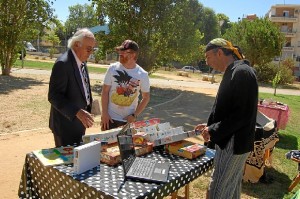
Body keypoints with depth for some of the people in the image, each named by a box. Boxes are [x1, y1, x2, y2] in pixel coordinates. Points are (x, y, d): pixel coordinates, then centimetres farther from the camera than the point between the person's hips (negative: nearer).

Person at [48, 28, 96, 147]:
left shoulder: (82, 62, 8)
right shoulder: (63, 63, -20)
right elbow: (54, 96, -23)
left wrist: (87, 109, 12)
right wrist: (77, 112, -30)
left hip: (78, 123, 8)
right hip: (66, 125, -8)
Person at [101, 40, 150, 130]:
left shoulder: (143, 75, -6)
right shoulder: (112, 68, -6)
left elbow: (146, 97, 1)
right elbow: (105, 91, -3)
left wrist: (134, 115, -6)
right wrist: (104, 113, -8)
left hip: (129, 120, 0)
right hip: (110, 118, 0)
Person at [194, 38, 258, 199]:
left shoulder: (241, 72, -18)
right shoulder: (233, 72, 12)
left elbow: (242, 114, -24)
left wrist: (214, 131, -16)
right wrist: (210, 126, 10)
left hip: (233, 144, -10)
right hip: (231, 141, 10)